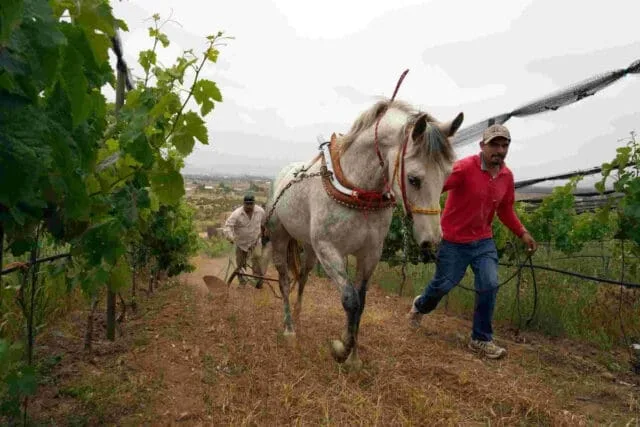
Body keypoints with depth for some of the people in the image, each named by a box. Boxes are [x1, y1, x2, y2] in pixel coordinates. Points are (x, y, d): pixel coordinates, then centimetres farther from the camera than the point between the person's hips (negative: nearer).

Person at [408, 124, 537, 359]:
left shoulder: (507, 176, 1)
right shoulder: (464, 167, -21)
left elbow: (506, 210, 13)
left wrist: (522, 233, 4)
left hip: (484, 241, 5)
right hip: (454, 241, -5)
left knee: (489, 285, -3)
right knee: (443, 284, 7)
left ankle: (481, 339, 14)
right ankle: (420, 305, 42)